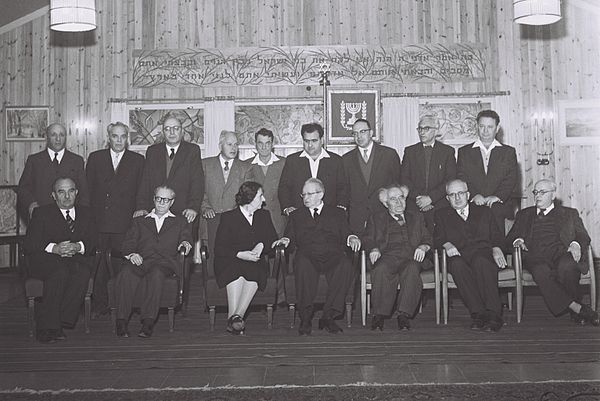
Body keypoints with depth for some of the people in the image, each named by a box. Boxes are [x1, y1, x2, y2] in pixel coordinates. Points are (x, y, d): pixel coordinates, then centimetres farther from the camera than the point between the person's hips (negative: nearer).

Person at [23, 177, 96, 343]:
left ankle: (63, 322, -29)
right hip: (45, 262, -2)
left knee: (82, 272, -33)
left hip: (77, 260, 2)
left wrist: (78, 247, -17)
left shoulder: (86, 214, 17)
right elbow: (30, 245, -2)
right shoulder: (41, 213, 9)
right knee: (60, 272, -36)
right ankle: (47, 326, -29)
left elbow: (93, 243, 6)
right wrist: (53, 248, -20)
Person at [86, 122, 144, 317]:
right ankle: (99, 305, 13)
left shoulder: (138, 160, 9)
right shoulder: (95, 158, 12)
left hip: (125, 222, -1)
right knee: (98, 266, 3)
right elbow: (88, 188, 9)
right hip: (98, 222, 1)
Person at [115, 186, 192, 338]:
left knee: (156, 274, -39)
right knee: (125, 274, -34)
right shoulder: (139, 221, 28)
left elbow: (186, 238, 14)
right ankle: (121, 322, -32)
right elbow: (127, 244, 16)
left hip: (166, 262, -1)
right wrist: (131, 254, -7)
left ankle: (148, 322, -41)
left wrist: (185, 243, -11)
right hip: (141, 261, 2)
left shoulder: (180, 221, 27)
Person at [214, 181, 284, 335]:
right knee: (237, 273, -37)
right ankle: (234, 317, -38)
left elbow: (272, 240, 15)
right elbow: (219, 249, -3)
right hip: (230, 263, -2)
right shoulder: (228, 217, 4)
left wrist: (261, 246, -7)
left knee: (255, 273, -33)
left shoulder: (264, 216, 19)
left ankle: (236, 316, -39)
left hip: (255, 263, 3)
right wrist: (241, 254, -18)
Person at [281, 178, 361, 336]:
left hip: (333, 256, 0)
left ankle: (328, 316, -28)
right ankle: (305, 318, -28)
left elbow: (345, 236, 14)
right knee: (303, 265, -37)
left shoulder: (337, 213, 24)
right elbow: (291, 240, 19)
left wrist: (351, 238, -8)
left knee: (345, 265, -34)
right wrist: (286, 241, -4)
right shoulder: (296, 215, 26)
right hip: (307, 256, 0)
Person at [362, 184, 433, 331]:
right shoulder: (376, 219, 26)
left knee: (412, 269, -37)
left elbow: (428, 239, 21)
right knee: (381, 270, -37)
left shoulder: (416, 217, 29)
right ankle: (379, 315, -35)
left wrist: (423, 247, -2)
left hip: (411, 257, 1)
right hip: (388, 256, 0)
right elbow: (367, 240, 15)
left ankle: (404, 315, -38)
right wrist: (374, 249, -8)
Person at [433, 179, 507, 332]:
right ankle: (478, 314, -39)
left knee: (481, 262, -37)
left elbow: (497, 236, 17)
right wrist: (447, 244, -14)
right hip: (458, 255, 0)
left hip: (483, 254, 0)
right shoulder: (441, 215, 23)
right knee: (457, 264, -37)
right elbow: (438, 238, 9)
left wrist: (496, 249, -5)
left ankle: (494, 314, -42)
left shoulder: (484, 211, 25)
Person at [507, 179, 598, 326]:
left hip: (562, 254, 0)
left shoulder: (570, 214, 24)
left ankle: (575, 304, -15)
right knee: (541, 272, -36)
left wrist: (576, 244, -8)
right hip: (536, 257, 1)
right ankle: (578, 308, -30)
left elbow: (583, 236, 15)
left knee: (566, 266, -38)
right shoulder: (524, 214, 27)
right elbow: (511, 236, 22)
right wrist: (517, 240, -2)